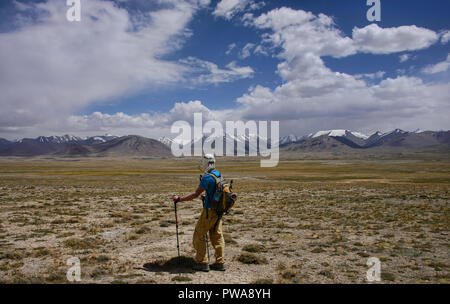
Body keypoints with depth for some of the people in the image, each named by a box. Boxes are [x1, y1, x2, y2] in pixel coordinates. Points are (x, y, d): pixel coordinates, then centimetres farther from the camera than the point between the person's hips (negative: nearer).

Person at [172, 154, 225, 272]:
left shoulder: (207, 177, -18)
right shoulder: (219, 175, 9)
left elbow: (196, 194, -17)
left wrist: (179, 199, -10)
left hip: (209, 211, -8)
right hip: (218, 210, 8)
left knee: (199, 235, 4)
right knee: (217, 236, 13)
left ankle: (202, 263, 8)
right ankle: (220, 263, 17)